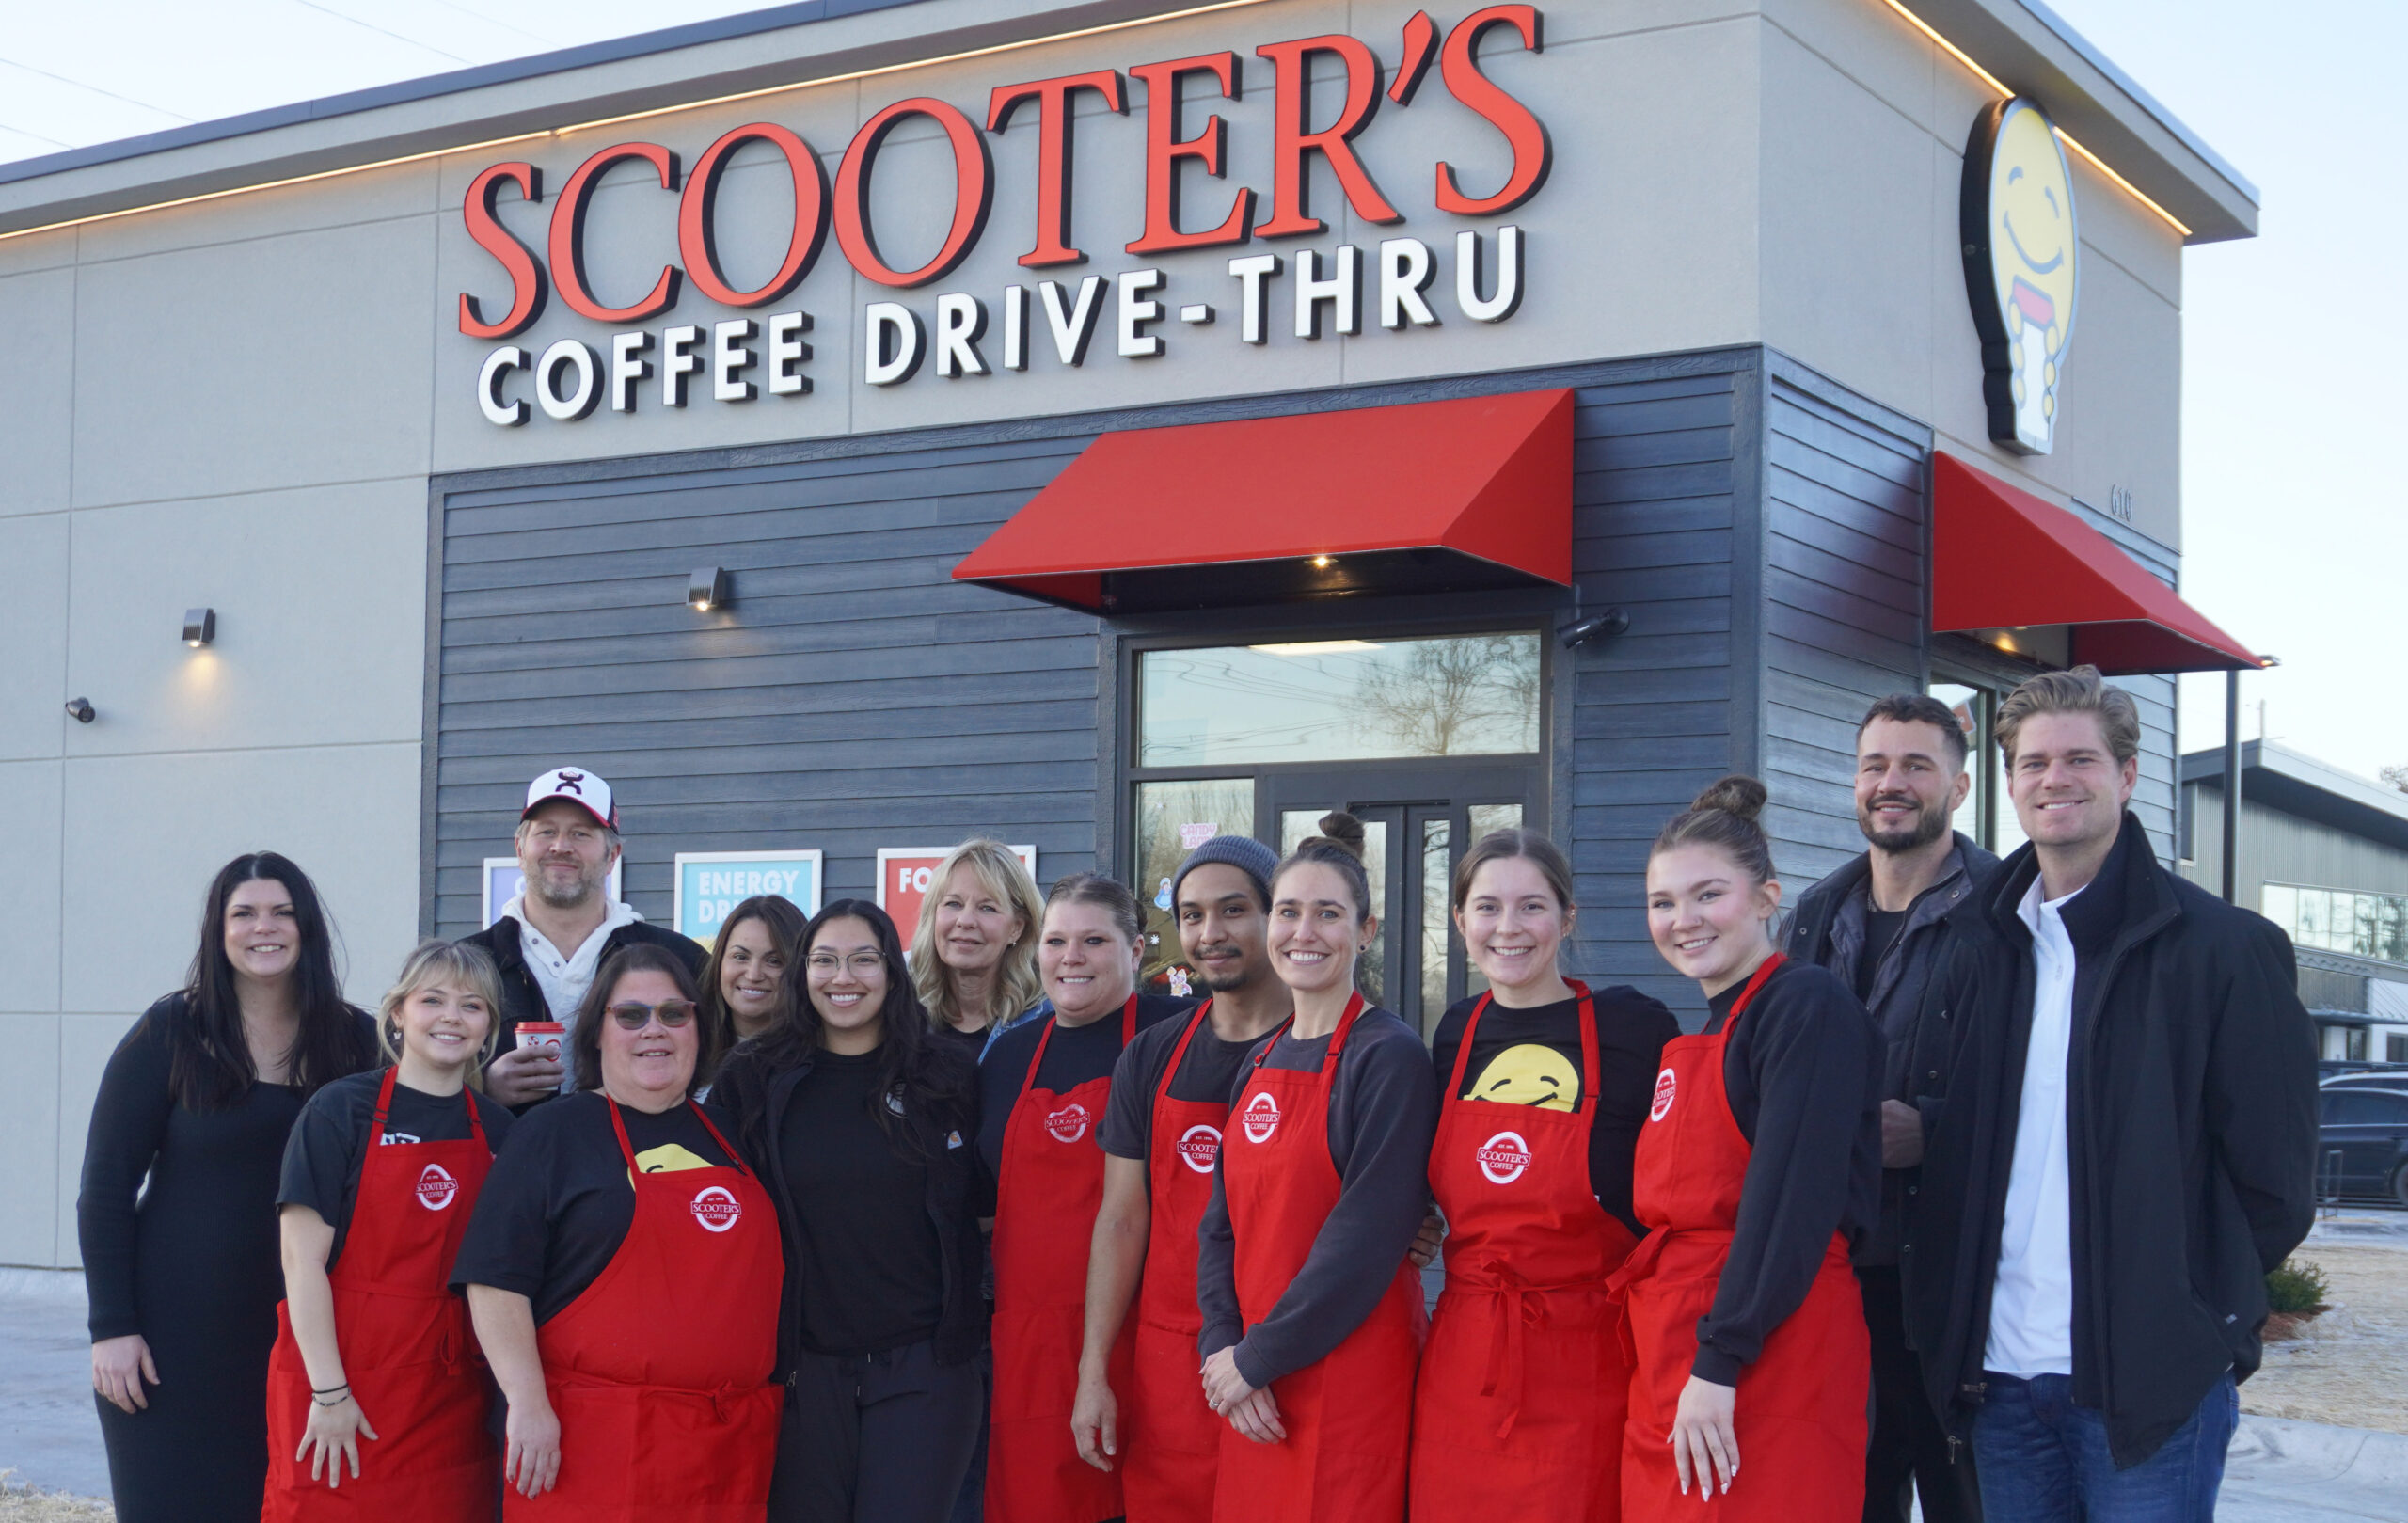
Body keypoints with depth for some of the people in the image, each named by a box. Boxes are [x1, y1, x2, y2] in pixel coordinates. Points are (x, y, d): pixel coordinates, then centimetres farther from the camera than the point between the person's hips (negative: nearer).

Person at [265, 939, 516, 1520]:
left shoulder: (497, 1129, 9)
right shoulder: (343, 1109, -3)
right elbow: (302, 1258, -8)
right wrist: (329, 1392, -13)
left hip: (456, 1397, 4)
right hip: (342, 1381, -3)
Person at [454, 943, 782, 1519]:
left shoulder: (726, 1133, 16)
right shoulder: (553, 1132, 1)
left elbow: (765, 1274, 24)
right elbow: (496, 1281, -6)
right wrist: (528, 1403, -14)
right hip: (590, 1438, -4)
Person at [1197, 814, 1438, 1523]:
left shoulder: (1389, 1056, -11)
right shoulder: (1260, 1063, 11)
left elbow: (1368, 1236, -17)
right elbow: (1221, 1221, 10)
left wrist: (1257, 1358, -13)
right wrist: (1224, 1348, -5)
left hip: (1351, 1378, -6)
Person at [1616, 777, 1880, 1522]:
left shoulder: (1808, 1006, -8)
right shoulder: (1697, 1036, 18)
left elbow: (1792, 1196, -17)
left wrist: (1719, 1365, -20)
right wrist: (1678, 1372, 9)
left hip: (1772, 1351, -8)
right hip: (1669, 1362, 8)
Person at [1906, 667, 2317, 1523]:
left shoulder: (2225, 947, -4)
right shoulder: (1983, 949, 11)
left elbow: (2276, 1179, -3)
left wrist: (2197, 1306, -2)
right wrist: (1953, 1332, 7)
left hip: (2154, 1378, -5)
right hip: (2003, 1372, 5)